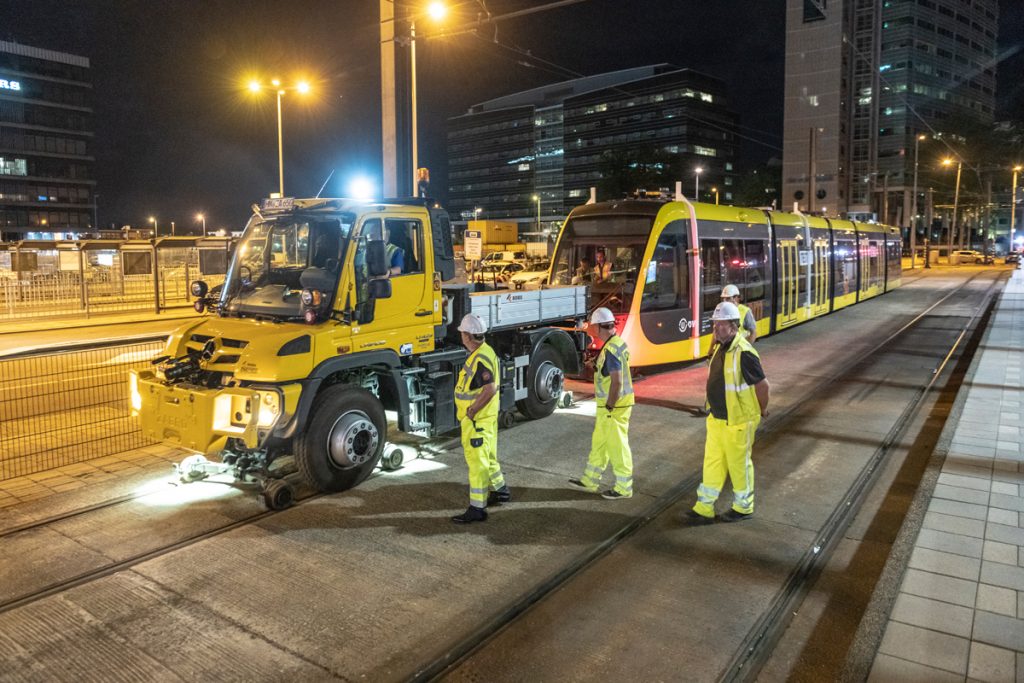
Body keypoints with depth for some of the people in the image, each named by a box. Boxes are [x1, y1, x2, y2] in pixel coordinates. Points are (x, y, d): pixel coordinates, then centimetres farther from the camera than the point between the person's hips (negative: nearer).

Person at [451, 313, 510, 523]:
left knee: (477, 461, -4)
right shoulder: (483, 351, 9)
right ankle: (501, 490, 39)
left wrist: (470, 412, -23)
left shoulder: (480, 359, -23)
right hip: (485, 417, 10)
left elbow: (490, 389, -31)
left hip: (477, 419, -10)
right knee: (487, 457, 23)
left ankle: (477, 508, 2)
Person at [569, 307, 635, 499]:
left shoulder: (611, 349, -22)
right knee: (599, 442, 18)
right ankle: (590, 481, 29)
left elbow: (617, 381, -25)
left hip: (614, 406, -10)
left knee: (617, 446, 1)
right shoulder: (617, 343, 9)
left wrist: (609, 407, -21)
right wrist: (595, 366, 12)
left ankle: (624, 487, 13)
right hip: (611, 404, 10)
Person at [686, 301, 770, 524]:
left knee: (739, 464, 8)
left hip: (737, 423, -9)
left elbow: (762, 384, -18)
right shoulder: (721, 348, 6)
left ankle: (743, 507, 28)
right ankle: (704, 509, 21)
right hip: (717, 419, 9)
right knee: (712, 462, 13)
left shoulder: (743, 353, -23)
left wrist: (762, 410, -5)